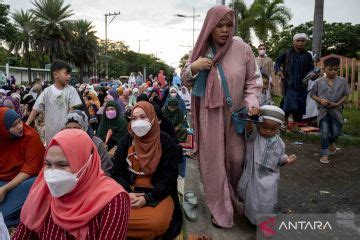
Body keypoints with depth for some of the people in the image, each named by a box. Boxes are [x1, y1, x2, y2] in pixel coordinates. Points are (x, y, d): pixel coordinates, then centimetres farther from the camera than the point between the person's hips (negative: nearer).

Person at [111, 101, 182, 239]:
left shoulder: (166, 142, -8)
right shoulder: (126, 141, 3)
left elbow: (170, 177, -10)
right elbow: (116, 172, 2)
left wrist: (147, 198, -19)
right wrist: (127, 193, -15)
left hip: (158, 193, -2)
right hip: (129, 192, 3)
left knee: (156, 222, -30)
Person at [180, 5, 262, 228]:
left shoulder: (243, 49, -4)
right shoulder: (200, 51, 2)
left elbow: (254, 80, 3)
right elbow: (185, 81, 8)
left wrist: (252, 102, -14)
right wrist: (193, 67, -12)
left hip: (235, 115, 0)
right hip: (209, 117, 1)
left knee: (236, 158, 9)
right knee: (213, 160, 6)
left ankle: (234, 198, 40)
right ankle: (221, 209, 24)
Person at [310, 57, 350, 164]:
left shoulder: (342, 81, -1)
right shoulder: (318, 81, -2)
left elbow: (346, 95, 1)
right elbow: (312, 94, 5)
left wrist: (337, 104, -14)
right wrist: (320, 100, -13)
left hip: (336, 110, 1)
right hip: (323, 110, -1)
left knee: (336, 132, 6)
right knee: (324, 132, -4)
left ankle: (331, 142, 42)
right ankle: (325, 154, 7)